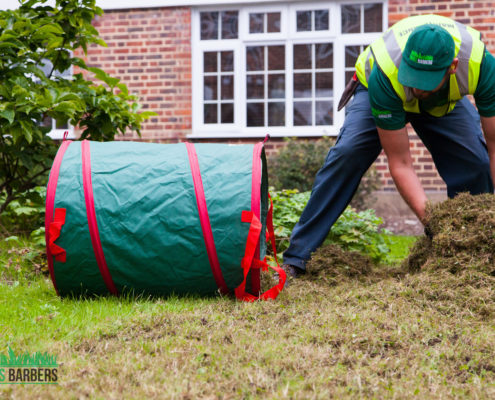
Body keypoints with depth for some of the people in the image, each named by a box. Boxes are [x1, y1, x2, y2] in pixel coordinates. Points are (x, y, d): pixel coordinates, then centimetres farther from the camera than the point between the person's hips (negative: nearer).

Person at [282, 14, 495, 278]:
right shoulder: (385, 75, -43)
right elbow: (400, 163, -35)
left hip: (447, 99, 2)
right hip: (378, 92, -2)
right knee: (347, 154, -24)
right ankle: (296, 259, -18)